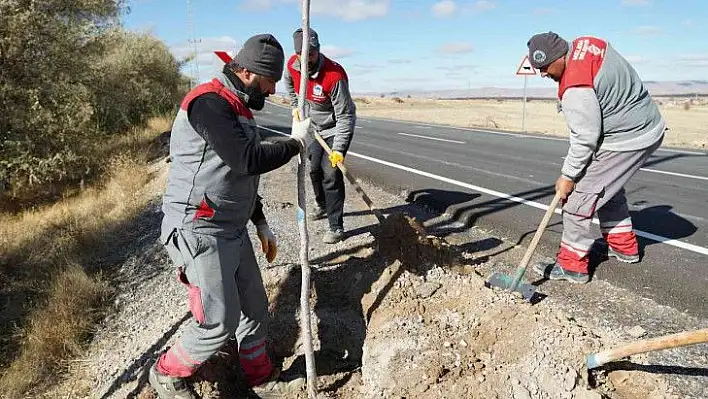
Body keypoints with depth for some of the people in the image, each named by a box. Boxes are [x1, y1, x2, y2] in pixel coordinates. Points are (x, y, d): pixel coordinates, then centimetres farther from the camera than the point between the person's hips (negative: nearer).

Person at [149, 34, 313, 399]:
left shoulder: (237, 108, 16)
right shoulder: (209, 102, -16)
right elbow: (247, 161, -26)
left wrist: (261, 223, 21)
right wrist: (296, 142, -11)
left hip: (234, 230, 10)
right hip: (200, 233, -9)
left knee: (254, 307, 14)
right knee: (219, 323, -4)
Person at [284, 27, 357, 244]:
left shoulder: (335, 76, -33)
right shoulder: (292, 65, -14)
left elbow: (345, 116, -30)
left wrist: (338, 149, -36)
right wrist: (295, 106, 9)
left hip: (337, 128, -7)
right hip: (315, 127, 7)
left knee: (331, 174, -14)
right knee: (314, 170, 18)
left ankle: (336, 227, -5)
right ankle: (322, 205, 44)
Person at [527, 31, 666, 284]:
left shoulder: (575, 88, -28)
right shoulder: (586, 42, 2)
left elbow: (585, 138, -25)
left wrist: (568, 176, -16)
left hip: (626, 140, -11)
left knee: (578, 197, -8)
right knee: (609, 188, 25)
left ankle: (572, 265, -1)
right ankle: (624, 247, 38)